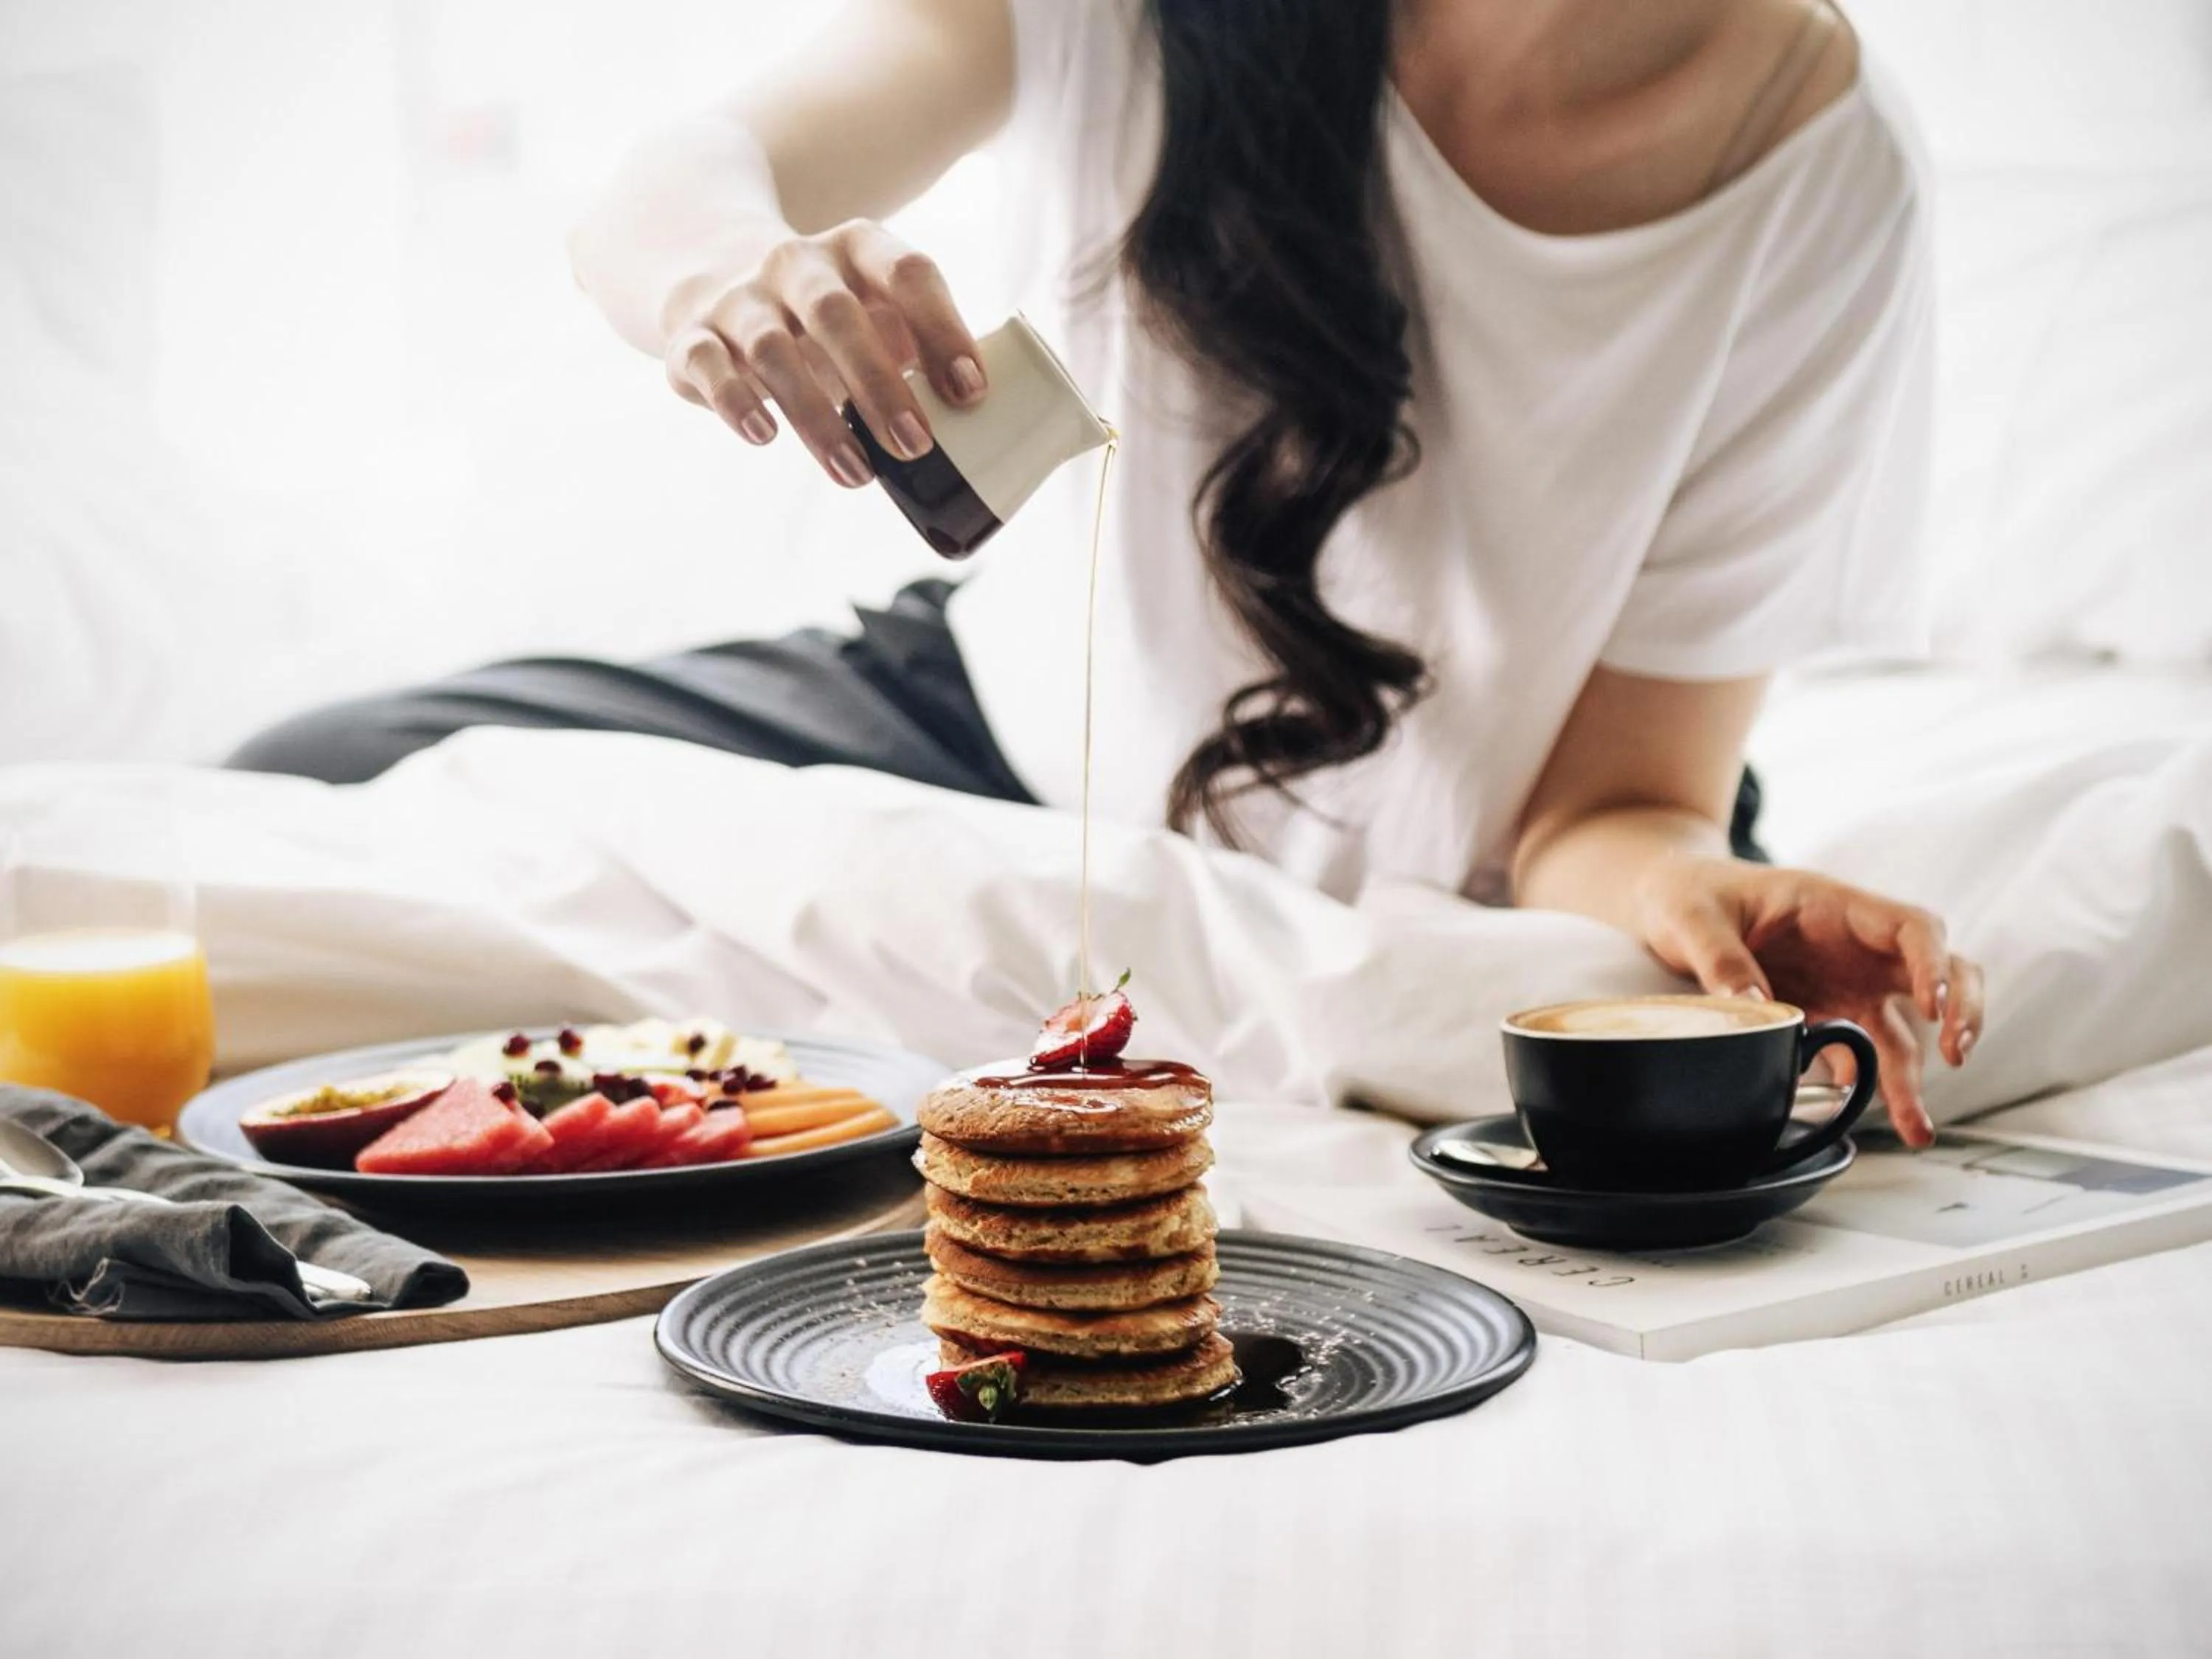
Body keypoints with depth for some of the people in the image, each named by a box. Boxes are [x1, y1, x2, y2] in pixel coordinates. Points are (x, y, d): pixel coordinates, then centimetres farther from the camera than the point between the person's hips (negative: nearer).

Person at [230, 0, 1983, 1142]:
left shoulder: (1820, 170, -22)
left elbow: (1610, 807, -17)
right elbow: (664, 195, -21)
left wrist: (1694, 894, -40)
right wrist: (730, 263, -45)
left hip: (1420, 925, 0)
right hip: (1012, 723, 1)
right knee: (310, 797, -12)